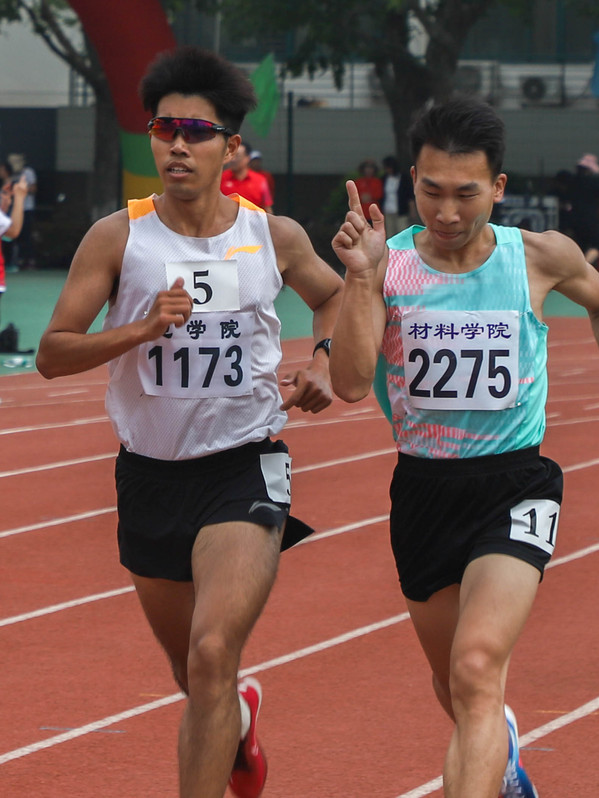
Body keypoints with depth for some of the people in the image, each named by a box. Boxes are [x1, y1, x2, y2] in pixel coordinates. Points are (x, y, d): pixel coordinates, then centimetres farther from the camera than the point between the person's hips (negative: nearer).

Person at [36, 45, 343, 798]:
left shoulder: (274, 237, -2)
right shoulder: (116, 239, -7)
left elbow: (332, 294, 20)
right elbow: (51, 353, -10)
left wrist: (321, 361, 1)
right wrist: (142, 329, -24)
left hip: (244, 467, -2)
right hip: (149, 474, 2)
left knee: (212, 656, -21)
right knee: (192, 674, 19)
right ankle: (239, 717, 55)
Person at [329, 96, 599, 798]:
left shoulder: (541, 258, -7)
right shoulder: (387, 262, -8)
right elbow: (350, 383, -19)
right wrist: (360, 277, -29)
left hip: (514, 485, -3)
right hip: (422, 490, 3)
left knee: (476, 668, -25)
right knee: (453, 686, 21)